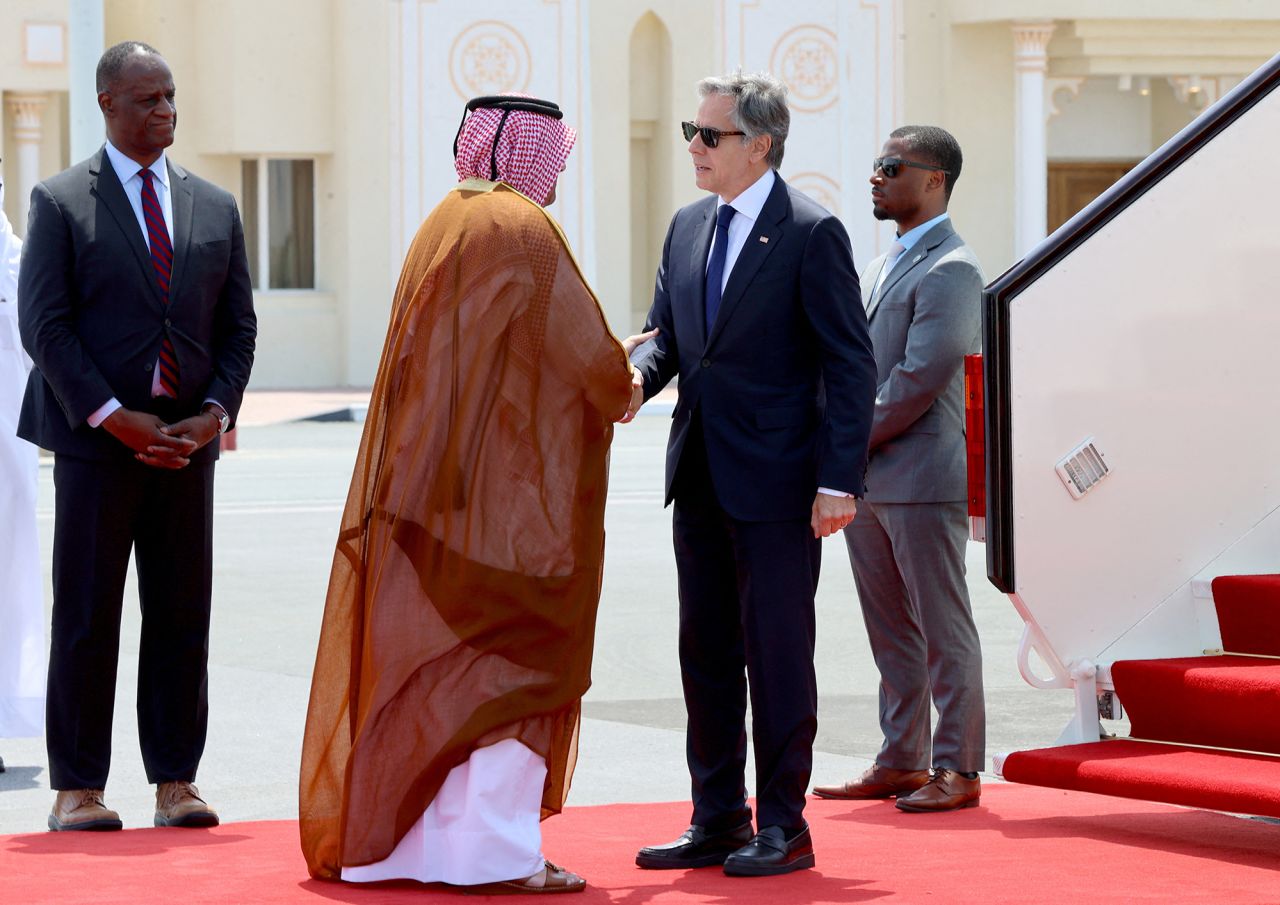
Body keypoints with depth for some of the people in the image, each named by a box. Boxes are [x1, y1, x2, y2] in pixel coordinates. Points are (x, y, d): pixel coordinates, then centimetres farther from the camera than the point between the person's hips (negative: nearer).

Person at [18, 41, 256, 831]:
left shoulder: (215, 208, 13)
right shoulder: (61, 202, 0)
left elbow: (238, 327, 13)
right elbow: (44, 325, -7)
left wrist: (215, 412, -4)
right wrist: (115, 418, -14)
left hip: (187, 439, 4)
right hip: (96, 439, -4)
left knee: (183, 616, 3)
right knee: (86, 617, -2)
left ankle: (176, 783, 8)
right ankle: (77, 788, 2)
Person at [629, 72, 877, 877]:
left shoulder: (811, 235, -9)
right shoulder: (688, 228, 12)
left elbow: (851, 365, -11)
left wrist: (840, 480, -17)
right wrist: (639, 377, -7)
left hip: (776, 480, -7)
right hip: (701, 478, 7)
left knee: (777, 653, -1)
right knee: (706, 653, 11)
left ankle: (783, 827, 7)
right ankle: (717, 822, 19)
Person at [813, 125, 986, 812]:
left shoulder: (950, 270, -12)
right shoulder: (883, 266, 18)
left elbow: (921, 378, -19)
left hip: (922, 479, -9)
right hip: (865, 481, 9)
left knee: (943, 631, -2)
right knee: (891, 633, 13)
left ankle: (957, 770, 3)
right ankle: (901, 762, 20)